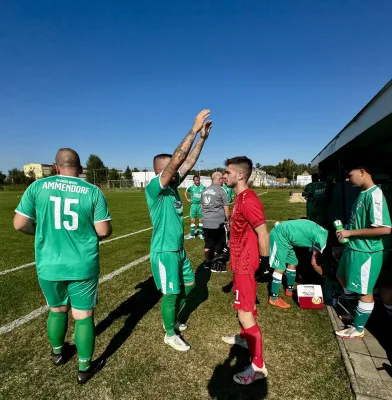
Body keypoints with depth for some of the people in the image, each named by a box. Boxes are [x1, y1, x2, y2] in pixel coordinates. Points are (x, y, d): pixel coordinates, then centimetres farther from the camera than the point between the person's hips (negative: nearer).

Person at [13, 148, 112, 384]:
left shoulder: (38, 186, -4)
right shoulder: (93, 191, -9)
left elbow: (20, 224, -2)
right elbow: (104, 231, -11)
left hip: (49, 266, 3)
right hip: (83, 267, -2)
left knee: (57, 309, 26)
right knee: (83, 315, 13)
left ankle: (58, 353, 51)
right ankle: (85, 368, 31)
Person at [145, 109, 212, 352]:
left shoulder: (173, 185, 3)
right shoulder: (154, 188, -21)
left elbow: (188, 162, 2)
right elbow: (177, 160, -31)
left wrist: (202, 137, -6)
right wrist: (194, 129, -30)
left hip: (179, 249, 9)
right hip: (165, 252, -9)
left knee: (189, 284, 21)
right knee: (171, 294, 7)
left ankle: (171, 321, 43)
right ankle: (170, 335, 31)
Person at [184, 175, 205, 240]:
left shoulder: (203, 187, -4)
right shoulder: (191, 187, 0)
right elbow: (186, 192, 17)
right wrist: (187, 199, 8)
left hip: (201, 205, -1)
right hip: (193, 205, 1)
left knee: (201, 219, 5)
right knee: (192, 220, 4)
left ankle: (200, 234, 18)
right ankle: (192, 234, 12)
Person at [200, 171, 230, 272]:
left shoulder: (204, 191, 9)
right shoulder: (221, 191, -10)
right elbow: (226, 210, -10)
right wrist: (229, 220, 3)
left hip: (206, 223, 6)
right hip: (218, 223, -6)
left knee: (208, 244, 18)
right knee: (219, 245, 9)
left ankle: (208, 263, 29)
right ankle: (216, 265, 16)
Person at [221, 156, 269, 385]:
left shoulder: (249, 200, -24)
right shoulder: (241, 198, 8)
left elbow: (262, 233, -23)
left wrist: (264, 262, -18)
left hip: (246, 265, -10)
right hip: (241, 261, 10)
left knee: (245, 313, -2)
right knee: (245, 306, 26)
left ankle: (258, 367, 13)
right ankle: (245, 338, 48)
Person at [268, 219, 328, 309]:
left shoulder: (324, 233, 13)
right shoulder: (322, 238, -16)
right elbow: (314, 263, -9)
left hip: (282, 234, 10)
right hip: (279, 235, -10)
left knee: (293, 263, 18)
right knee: (280, 268, -7)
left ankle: (290, 290, 34)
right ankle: (273, 298, 2)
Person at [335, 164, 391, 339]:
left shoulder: (374, 195, -22)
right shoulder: (363, 193, 7)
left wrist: (350, 232, -22)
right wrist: (346, 229, 4)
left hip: (366, 252, -10)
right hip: (353, 248, 10)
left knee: (364, 291, 8)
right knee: (343, 278, 25)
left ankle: (358, 328, 26)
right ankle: (353, 310, 46)